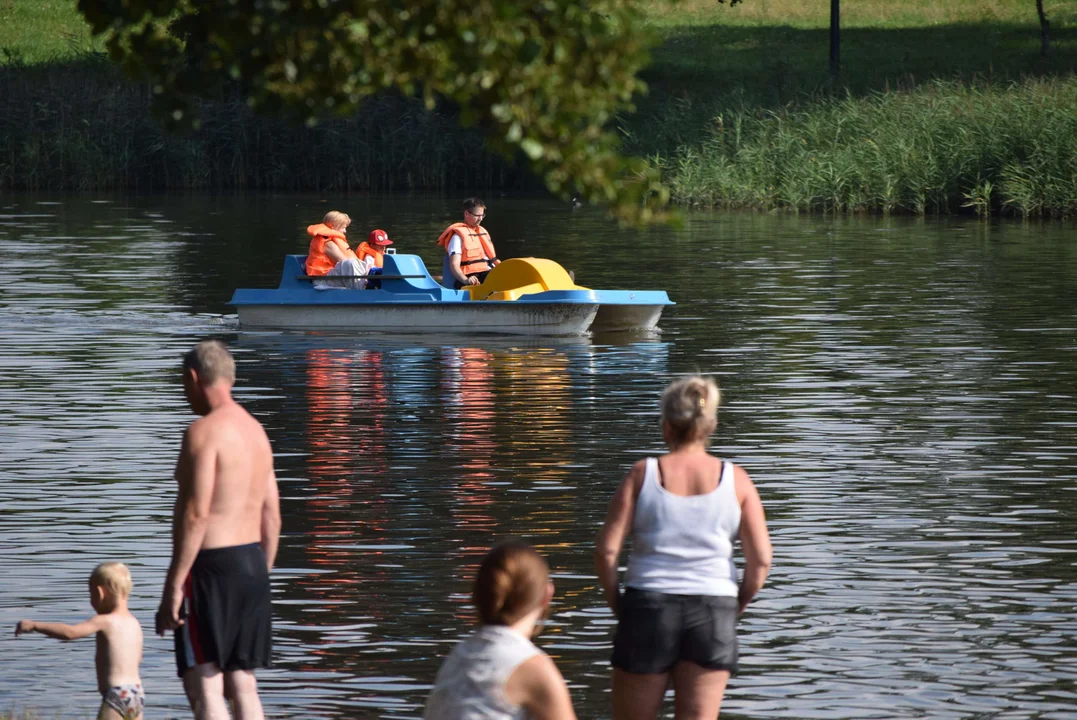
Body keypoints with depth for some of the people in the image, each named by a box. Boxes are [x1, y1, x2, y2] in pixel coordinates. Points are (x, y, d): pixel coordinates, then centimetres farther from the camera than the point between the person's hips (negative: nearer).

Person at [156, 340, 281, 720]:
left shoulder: (204, 431, -13)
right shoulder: (256, 431, 14)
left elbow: (196, 514, -20)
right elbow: (272, 518, 16)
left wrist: (174, 585, -18)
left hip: (212, 564, -9)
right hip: (252, 561, 9)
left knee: (203, 686, -7)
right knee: (243, 685, 12)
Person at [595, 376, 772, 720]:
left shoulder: (643, 474, -1)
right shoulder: (735, 480, 2)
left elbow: (606, 550, -6)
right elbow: (760, 559, -3)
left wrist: (617, 604, 7)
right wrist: (737, 606, 11)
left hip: (648, 606, -1)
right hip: (712, 611, 1)